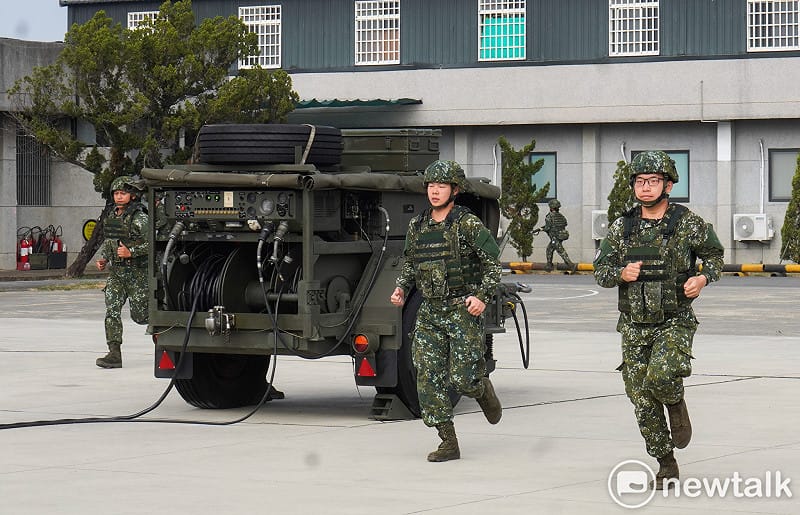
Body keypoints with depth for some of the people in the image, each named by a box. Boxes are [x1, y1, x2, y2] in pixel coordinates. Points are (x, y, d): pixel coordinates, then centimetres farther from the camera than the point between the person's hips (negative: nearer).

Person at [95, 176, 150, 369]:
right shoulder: (112, 216, 9)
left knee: (140, 315, 1)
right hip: (116, 272, 6)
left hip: (137, 273, -6)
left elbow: (152, 243, -17)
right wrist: (103, 259, 8)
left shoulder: (139, 218, -13)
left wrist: (131, 252, -23)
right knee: (112, 310, -7)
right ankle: (114, 354, -8)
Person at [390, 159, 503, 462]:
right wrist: (401, 289, 5)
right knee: (428, 376, -6)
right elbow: (410, 264, 21)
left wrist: (483, 296, -16)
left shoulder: (468, 224, -7)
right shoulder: (417, 226, 8)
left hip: (463, 311, -5)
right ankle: (449, 443, -1)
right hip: (429, 312, 5)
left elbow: (493, 264, -5)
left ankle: (483, 389, 30)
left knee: (461, 379, -7)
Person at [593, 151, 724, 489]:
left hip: (675, 324, -4)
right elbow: (600, 271, 9)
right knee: (642, 401, 3)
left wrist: (703, 277, -11)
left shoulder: (688, 223, -3)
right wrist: (621, 274, -13)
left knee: (660, 378, -29)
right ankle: (666, 467, 18)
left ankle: (676, 403, 8)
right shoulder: (621, 228, 4)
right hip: (634, 327, 4)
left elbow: (714, 255, 10)